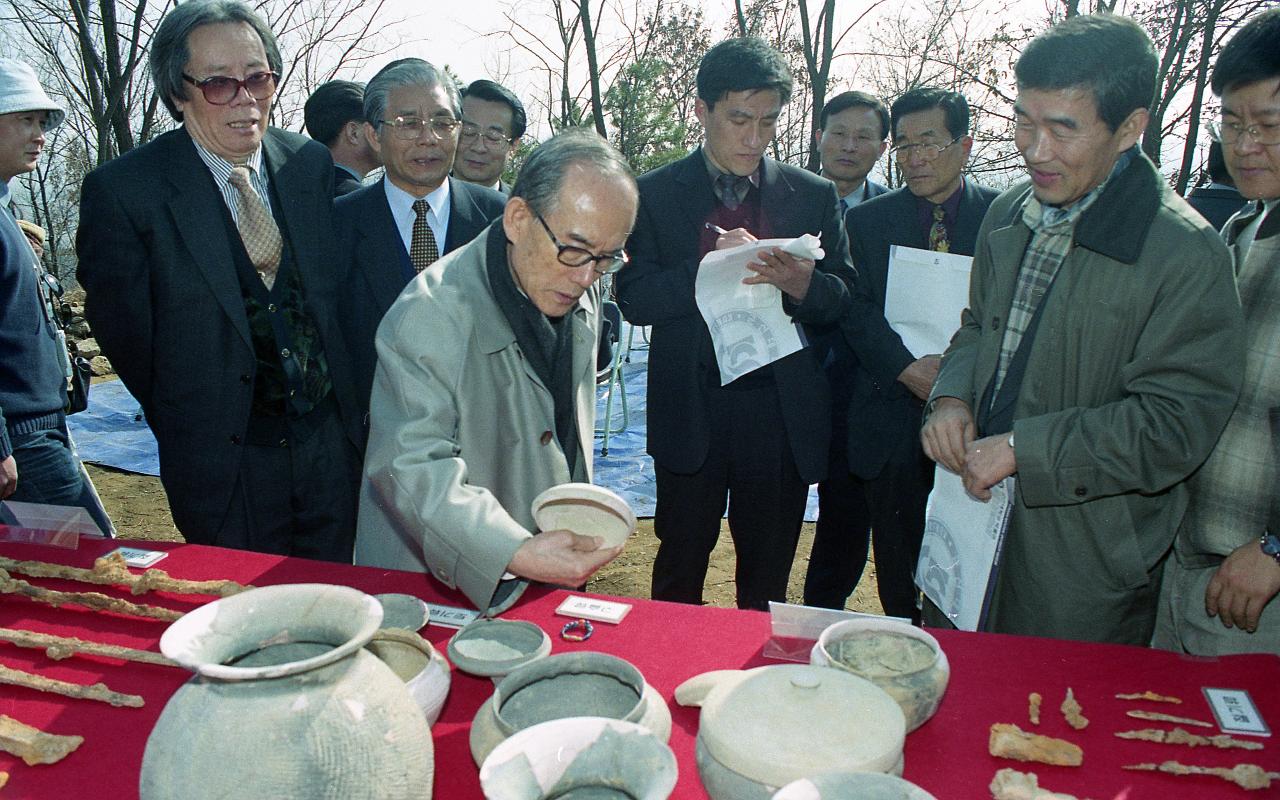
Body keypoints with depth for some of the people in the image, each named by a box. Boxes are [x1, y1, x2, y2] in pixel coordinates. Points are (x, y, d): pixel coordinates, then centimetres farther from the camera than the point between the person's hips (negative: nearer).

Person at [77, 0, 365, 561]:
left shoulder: (312, 164, 2)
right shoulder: (122, 190, -11)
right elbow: (123, 326, -3)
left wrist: (344, 404, 9)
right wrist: (189, 425, 5)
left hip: (332, 440, 4)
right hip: (223, 457, -3)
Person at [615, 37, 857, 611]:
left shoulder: (814, 195, 7)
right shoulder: (655, 193, 2)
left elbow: (844, 297, 6)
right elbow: (634, 299, -6)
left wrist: (802, 284, -17)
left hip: (783, 409, 1)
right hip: (690, 409, -1)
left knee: (768, 575, 13)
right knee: (680, 567, 11)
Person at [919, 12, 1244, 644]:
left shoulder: (1186, 253, -18)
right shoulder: (1008, 216, 4)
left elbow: (1174, 425, -20)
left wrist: (1023, 447, -22)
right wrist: (951, 397, -4)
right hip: (976, 513, 6)